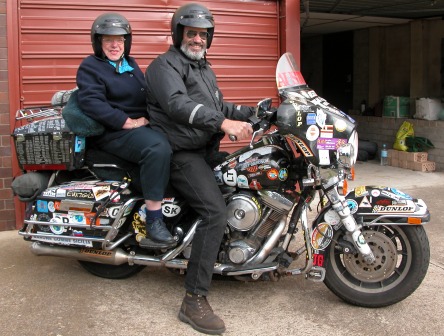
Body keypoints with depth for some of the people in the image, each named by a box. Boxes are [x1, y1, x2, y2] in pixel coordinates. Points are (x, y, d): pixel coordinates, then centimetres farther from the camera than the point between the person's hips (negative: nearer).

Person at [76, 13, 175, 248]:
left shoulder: (131, 64, 22)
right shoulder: (89, 67, -2)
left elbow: (147, 95, 21)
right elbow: (91, 103, -17)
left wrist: (147, 117, 1)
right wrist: (127, 122, -21)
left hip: (143, 125, 8)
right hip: (113, 132, -8)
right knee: (158, 147, -34)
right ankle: (153, 222, -32)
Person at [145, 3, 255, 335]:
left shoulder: (205, 69, 23)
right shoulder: (165, 65, -8)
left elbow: (219, 106, 25)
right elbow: (177, 103, -27)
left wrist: (253, 113, 11)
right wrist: (224, 123, -39)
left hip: (205, 150, 10)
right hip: (181, 153, -10)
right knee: (216, 212, -24)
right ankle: (194, 300, -21)